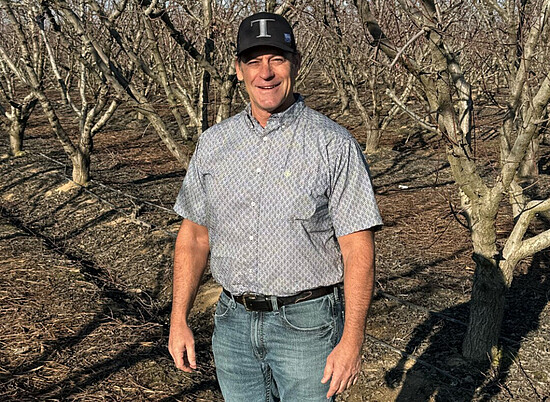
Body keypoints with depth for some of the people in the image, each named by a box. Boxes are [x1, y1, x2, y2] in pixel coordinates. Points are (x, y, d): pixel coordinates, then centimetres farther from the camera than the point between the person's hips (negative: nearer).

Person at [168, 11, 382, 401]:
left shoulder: (335, 145, -10)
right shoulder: (214, 143, 3)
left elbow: (358, 249, -12)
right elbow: (194, 234, 9)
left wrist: (352, 340, -16)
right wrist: (179, 320, 6)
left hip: (306, 324, -4)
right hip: (233, 324, 4)